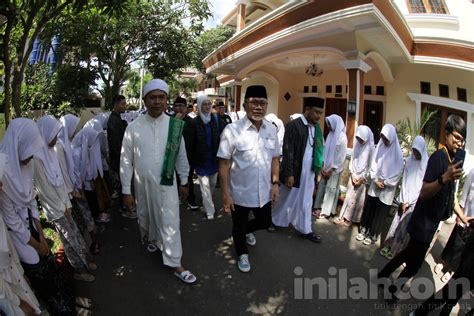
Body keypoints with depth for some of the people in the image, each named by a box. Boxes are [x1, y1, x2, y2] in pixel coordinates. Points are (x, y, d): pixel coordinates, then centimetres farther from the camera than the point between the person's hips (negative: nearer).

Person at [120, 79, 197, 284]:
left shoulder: (175, 125, -8)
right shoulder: (134, 127, -11)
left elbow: (181, 156, 2)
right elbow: (126, 161, -5)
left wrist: (184, 182, 8)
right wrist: (126, 191, -4)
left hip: (167, 184, -1)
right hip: (142, 185, 1)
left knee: (170, 223, 2)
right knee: (145, 219, 22)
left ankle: (176, 264, 18)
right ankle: (151, 240, 54)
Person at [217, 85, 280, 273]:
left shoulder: (271, 129, -3)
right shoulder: (232, 130, -19)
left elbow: (275, 159, 7)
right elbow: (224, 164, -14)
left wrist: (275, 184, 3)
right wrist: (225, 194, -12)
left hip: (264, 192, 4)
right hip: (240, 193, -4)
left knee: (265, 222, 23)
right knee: (238, 227, 18)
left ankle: (247, 230, 58)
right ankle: (242, 254, 49)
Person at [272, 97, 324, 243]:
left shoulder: (316, 127, 4)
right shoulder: (294, 125, -15)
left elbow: (318, 149, 10)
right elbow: (288, 151, -16)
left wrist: (318, 167, 6)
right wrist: (288, 174, -17)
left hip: (309, 172, 6)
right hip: (295, 171, -6)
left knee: (306, 202, 16)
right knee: (287, 198, 11)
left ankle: (306, 229, 29)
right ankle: (274, 220, 34)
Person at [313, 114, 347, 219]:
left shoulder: (342, 137, -14)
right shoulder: (330, 135, 6)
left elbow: (341, 156, -14)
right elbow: (325, 151, 9)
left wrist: (332, 169, -13)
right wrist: (323, 165, 2)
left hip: (334, 169, -6)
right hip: (326, 167, 6)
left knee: (330, 189, 3)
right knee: (322, 186, 9)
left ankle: (326, 211, 12)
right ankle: (319, 208, 19)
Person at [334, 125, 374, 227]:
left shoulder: (371, 148, -13)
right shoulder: (357, 145, 3)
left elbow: (370, 166, -11)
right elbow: (352, 160, 6)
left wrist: (362, 179, -11)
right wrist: (353, 175, -2)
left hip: (363, 179, -5)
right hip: (353, 176, 5)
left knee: (356, 199, 3)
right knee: (349, 196, 9)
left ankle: (349, 219, 12)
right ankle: (343, 217, 17)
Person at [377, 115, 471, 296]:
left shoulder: (451, 159, 8)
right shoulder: (438, 157, -19)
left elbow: (449, 194, 19)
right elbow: (424, 193, -27)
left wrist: (462, 216, 18)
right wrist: (444, 178, -42)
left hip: (431, 221, 9)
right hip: (424, 221, -9)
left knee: (410, 253, 20)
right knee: (415, 262, 3)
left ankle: (382, 276, 35)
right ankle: (392, 290, 24)